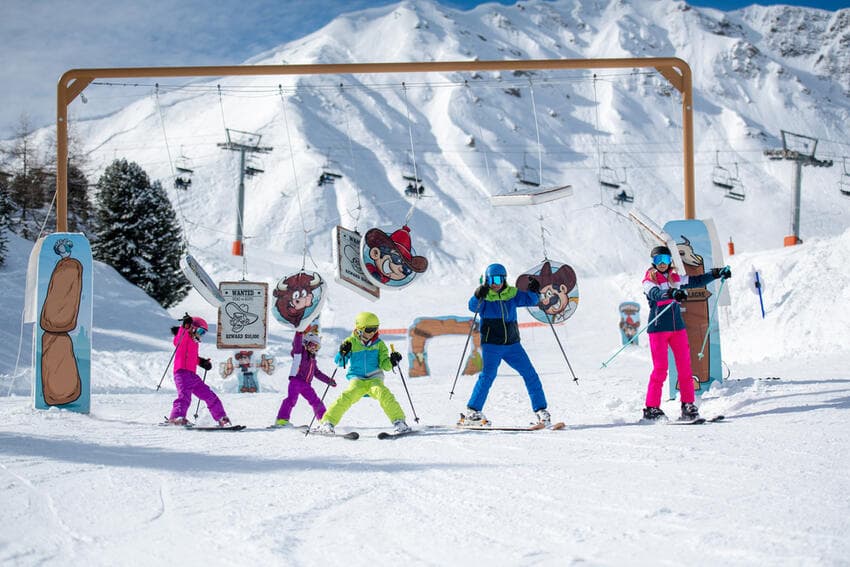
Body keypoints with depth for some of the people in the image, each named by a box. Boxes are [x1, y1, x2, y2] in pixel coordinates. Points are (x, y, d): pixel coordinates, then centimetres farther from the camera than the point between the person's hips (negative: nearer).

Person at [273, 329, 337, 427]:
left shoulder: (312, 359, 24)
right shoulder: (299, 352, 3)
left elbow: (317, 373, 31)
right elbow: (296, 343, -17)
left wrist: (329, 380, 29)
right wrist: (300, 333, -32)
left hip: (306, 384, 7)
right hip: (296, 381, -7)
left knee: (316, 401, 9)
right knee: (292, 399, -22)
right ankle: (281, 419, -27)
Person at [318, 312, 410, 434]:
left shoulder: (379, 344, 6)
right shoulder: (351, 342, 2)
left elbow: (384, 365, 2)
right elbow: (338, 362, 0)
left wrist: (392, 361, -19)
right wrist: (342, 353, -21)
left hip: (374, 378, 1)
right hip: (357, 379, -1)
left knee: (382, 392, -30)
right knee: (347, 396, -28)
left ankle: (399, 421, -29)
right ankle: (327, 423, -24)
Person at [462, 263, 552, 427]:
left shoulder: (512, 294, 7)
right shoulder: (484, 297, -3)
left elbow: (531, 300, 9)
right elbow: (473, 307, -20)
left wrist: (534, 290, -11)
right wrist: (478, 296, -39)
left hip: (512, 344, 4)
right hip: (491, 345, -4)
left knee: (530, 374, 2)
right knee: (488, 375, -19)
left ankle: (541, 410, 11)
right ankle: (472, 412, -13)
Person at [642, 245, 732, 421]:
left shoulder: (675, 279, 12)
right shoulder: (649, 281, -5)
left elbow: (696, 281, 23)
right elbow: (655, 294, -26)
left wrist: (716, 273, 16)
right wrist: (671, 293, -45)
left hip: (677, 327, 5)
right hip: (658, 328, -5)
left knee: (685, 367, 1)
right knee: (660, 369, -9)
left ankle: (688, 406, 7)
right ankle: (651, 408, -4)